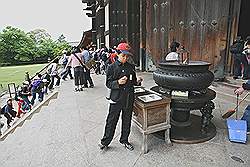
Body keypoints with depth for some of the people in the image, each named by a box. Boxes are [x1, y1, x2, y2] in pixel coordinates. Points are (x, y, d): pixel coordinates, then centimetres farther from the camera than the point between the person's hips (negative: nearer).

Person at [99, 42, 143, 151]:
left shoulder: (131, 67, 7)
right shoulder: (111, 67, -3)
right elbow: (108, 84, -5)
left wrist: (137, 82, -6)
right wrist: (118, 82, -23)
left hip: (129, 98, 4)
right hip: (116, 98, -3)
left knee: (127, 121, 15)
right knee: (111, 121, 6)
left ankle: (124, 140, 35)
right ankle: (105, 141, 25)